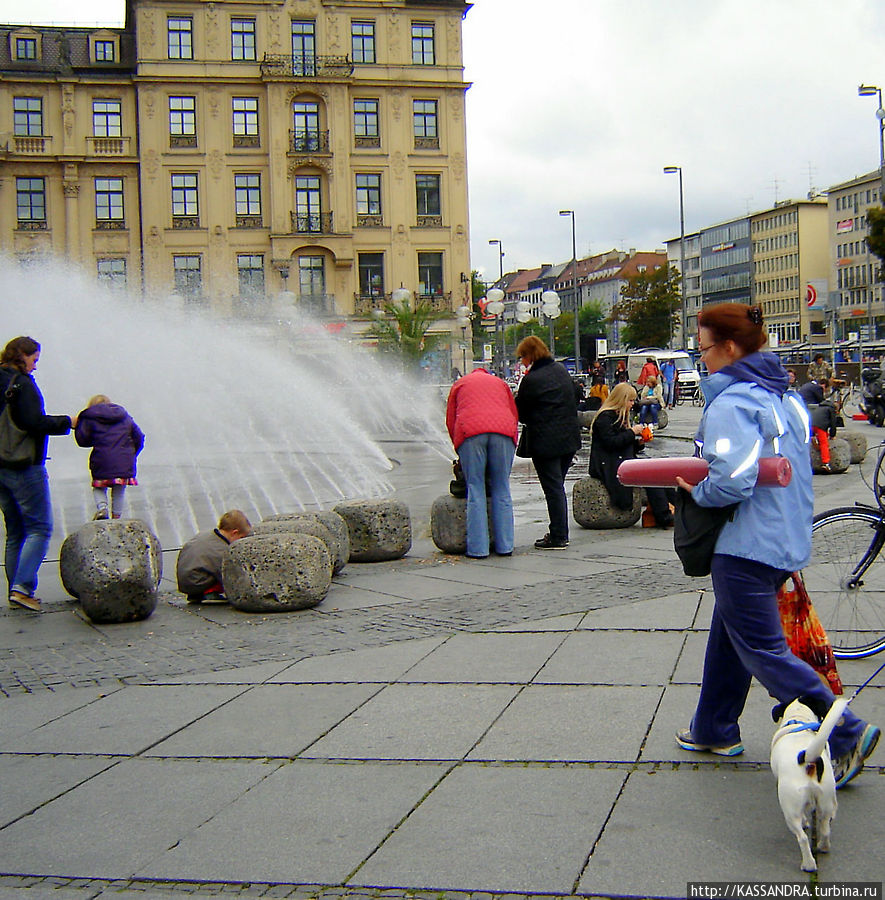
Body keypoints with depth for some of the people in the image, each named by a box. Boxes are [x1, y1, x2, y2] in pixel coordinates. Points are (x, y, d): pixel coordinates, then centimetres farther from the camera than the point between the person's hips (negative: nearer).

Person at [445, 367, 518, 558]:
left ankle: (478, 548, -3)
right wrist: (512, 444, 30)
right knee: (501, 488, 7)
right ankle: (505, 546, 7)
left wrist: (459, 449, 28)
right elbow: (514, 415, 25)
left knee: (475, 490, 0)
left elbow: (451, 420, 22)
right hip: (503, 431, 1)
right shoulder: (500, 383, 31)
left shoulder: (460, 384, 27)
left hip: (470, 432, -1)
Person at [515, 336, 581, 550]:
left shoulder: (531, 380, -16)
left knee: (553, 489, -3)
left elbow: (520, 411, -6)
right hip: (569, 437, 8)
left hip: (545, 442, -8)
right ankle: (560, 533, 22)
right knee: (557, 487, 17)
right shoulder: (561, 370, 9)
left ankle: (558, 538, 1)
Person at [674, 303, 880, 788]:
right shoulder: (783, 396, 10)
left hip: (746, 547, -10)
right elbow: (798, 467, 19)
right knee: (728, 635, 21)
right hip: (786, 538, 10)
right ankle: (715, 730, 32)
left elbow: (731, 481, -30)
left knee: (762, 650, -1)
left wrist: (694, 491, -11)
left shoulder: (730, 403, -19)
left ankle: (846, 733, 0)